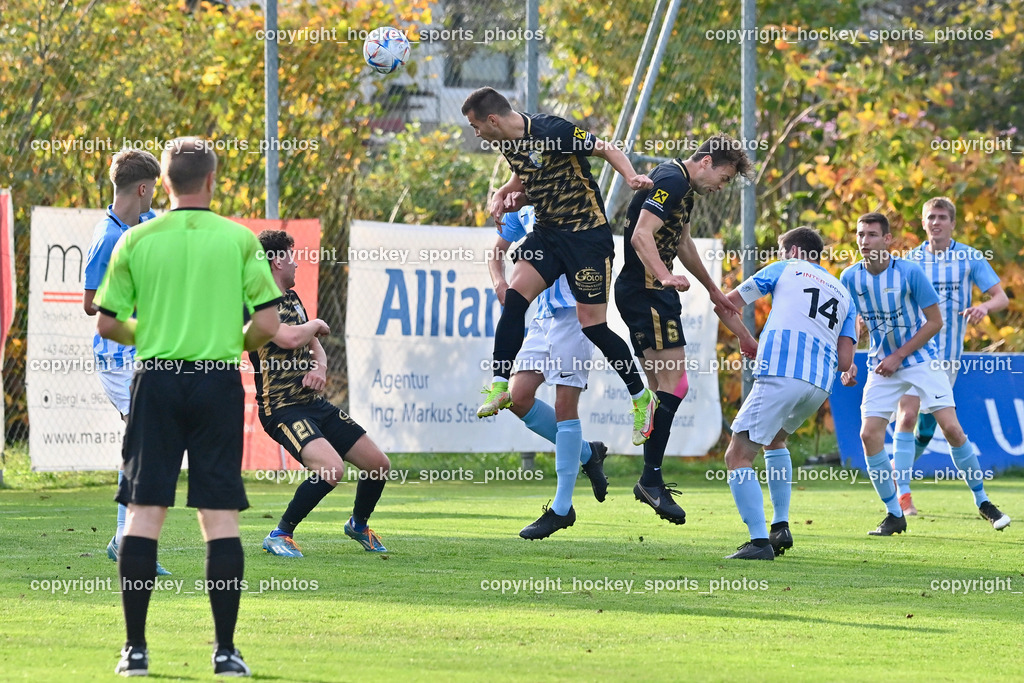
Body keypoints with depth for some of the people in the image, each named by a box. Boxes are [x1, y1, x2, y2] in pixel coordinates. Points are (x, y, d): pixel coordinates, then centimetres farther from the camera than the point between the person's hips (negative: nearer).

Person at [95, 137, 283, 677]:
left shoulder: (136, 241, 1)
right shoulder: (239, 239, -1)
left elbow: (107, 324, 3)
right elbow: (267, 323, -4)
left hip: (155, 379, 1)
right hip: (218, 382, -1)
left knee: (144, 512, 3)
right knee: (221, 517, 2)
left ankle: (135, 647, 1)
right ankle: (225, 649, 0)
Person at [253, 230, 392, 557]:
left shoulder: (291, 297, 16)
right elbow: (291, 338, -29)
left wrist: (320, 368, 0)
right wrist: (316, 324, -6)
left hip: (314, 403, 9)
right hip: (282, 407, -9)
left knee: (379, 465, 8)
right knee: (332, 467, -31)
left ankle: (358, 524, 36)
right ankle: (280, 536, -15)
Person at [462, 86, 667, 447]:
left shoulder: (553, 131, -20)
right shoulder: (508, 143, 4)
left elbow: (608, 150, -15)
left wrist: (631, 176, -32)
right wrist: (506, 195, 5)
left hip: (587, 232, -7)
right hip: (548, 231, 7)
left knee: (592, 323, -6)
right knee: (515, 295, -13)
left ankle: (641, 397, 11)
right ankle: (499, 386, -8)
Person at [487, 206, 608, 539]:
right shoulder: (523, 207, 13)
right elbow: (498, 250, 23)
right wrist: (500, 281, 3)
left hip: (574, 312, -7)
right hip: (543, 316, 7)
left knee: (565, 405, -7)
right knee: (518, 396, -5)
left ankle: (561, 509, -2)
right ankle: (587, 454, 16)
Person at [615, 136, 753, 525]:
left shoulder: (683, 186, 19)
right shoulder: (671, 181, -14)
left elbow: (682, 243, 34)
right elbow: (642, 236, -26)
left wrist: (712, 288, 44)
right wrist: (665, 276, -40)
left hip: (654, 290, 11)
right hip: (645, 288, -11)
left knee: (661, 389, 11)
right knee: (673, 384, -14)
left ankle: (650, 481, 13)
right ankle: (651, 479, -15)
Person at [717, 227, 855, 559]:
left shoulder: (785, 270, 15)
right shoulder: (843, 295, 26)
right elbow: (844, 360, 14)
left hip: (781, 374, -6)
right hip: (820, 384, 6)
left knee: (738, 456, -4)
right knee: (774, 440, 33)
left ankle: (759, 541, -18)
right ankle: (781, 526, 22)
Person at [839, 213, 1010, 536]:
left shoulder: (910, 272, -17)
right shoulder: (850, 278, -6)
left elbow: (934, 321, -11)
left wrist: (898, 356, -14)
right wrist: (847, 364, -7)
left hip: (921, 359, -3)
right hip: (882, 365, 3)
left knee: (952, 428, -12)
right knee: (869, 434, -11)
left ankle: (982, 501, 7)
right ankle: (894, 515, 3)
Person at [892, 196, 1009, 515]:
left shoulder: (971, 258, -2)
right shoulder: (911, 259, 1)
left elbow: (1002, 297, -4)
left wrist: (984, 307, -25)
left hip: (948, 354, 1)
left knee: (928, 425, 6)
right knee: (907, 416, -14)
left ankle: (900, 469, 33)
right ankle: (902, 492, -9)